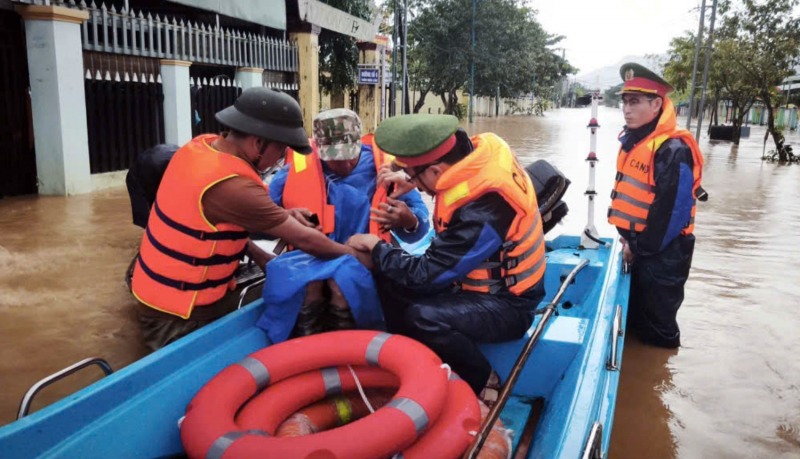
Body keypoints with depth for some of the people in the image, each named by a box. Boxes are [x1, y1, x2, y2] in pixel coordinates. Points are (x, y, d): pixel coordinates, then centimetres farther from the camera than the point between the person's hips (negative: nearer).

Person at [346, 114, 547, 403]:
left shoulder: (482, 212, -35)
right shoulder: (481, 148, -12)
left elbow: (426, 275, -26)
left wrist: (376, 248, -12)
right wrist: (415, 180, 1)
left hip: (506, 306, -9)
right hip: (478, 277, 9)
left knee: (424, 318, -33)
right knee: (390, 277, -1)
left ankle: (485, 386, -5)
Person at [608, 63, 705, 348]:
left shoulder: (673, 150, -21)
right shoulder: (632, 141, 8)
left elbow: (672, 211, -23)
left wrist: (640, 248, -14)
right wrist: (626, 237, 9)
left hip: (662, 254, -9)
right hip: (634, 245, 9)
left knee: (657, 329, 6)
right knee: (633, 318, 23)